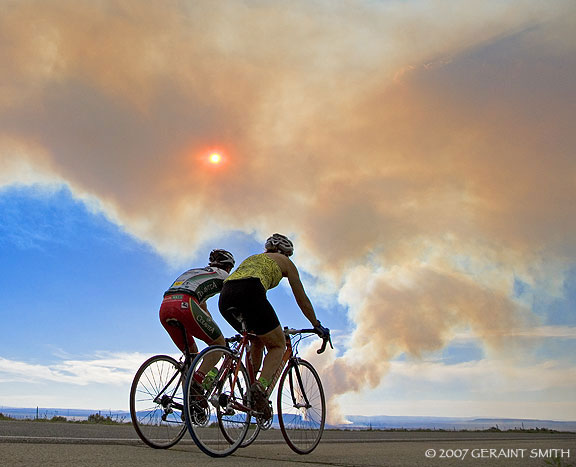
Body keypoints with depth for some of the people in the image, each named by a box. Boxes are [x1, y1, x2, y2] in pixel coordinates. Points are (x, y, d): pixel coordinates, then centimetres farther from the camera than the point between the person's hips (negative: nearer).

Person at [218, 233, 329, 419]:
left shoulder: (252, 258, 39)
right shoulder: (285, 262, 25)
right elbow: (302, 300, 26)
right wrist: (317, 326, 38)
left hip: (225, 297, 6)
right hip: (249, 293, -6)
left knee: (258, 341, 26)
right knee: (278, 345, 10)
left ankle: (250, 392, 16)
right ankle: (260, 386, -15)